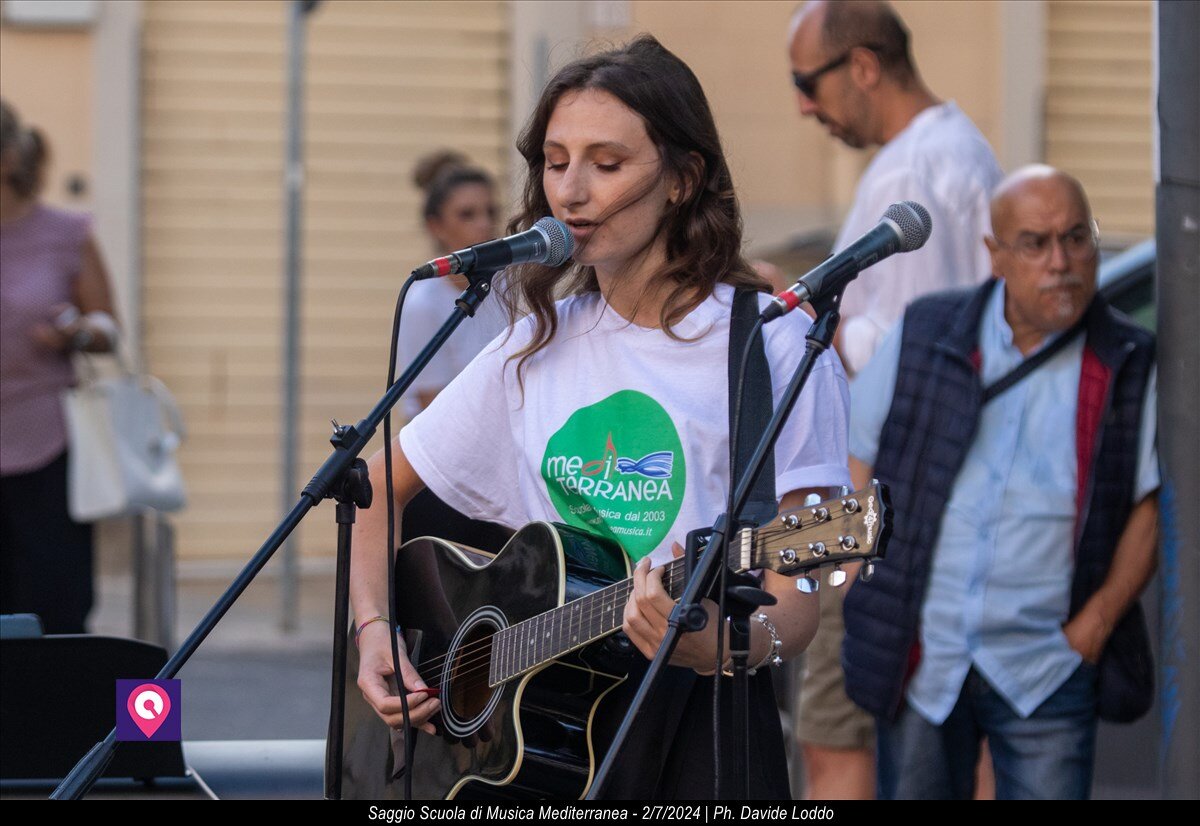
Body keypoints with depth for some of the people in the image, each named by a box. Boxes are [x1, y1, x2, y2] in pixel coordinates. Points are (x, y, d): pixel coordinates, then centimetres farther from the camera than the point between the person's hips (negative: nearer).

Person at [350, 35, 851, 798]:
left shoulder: (773, 349, -3)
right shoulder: (541, 348, 14)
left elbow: (794, 605, -7)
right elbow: (383, 488, 24)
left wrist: (718, 645, -28)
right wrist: (374, 628, 9)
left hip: (697, 724, -4)